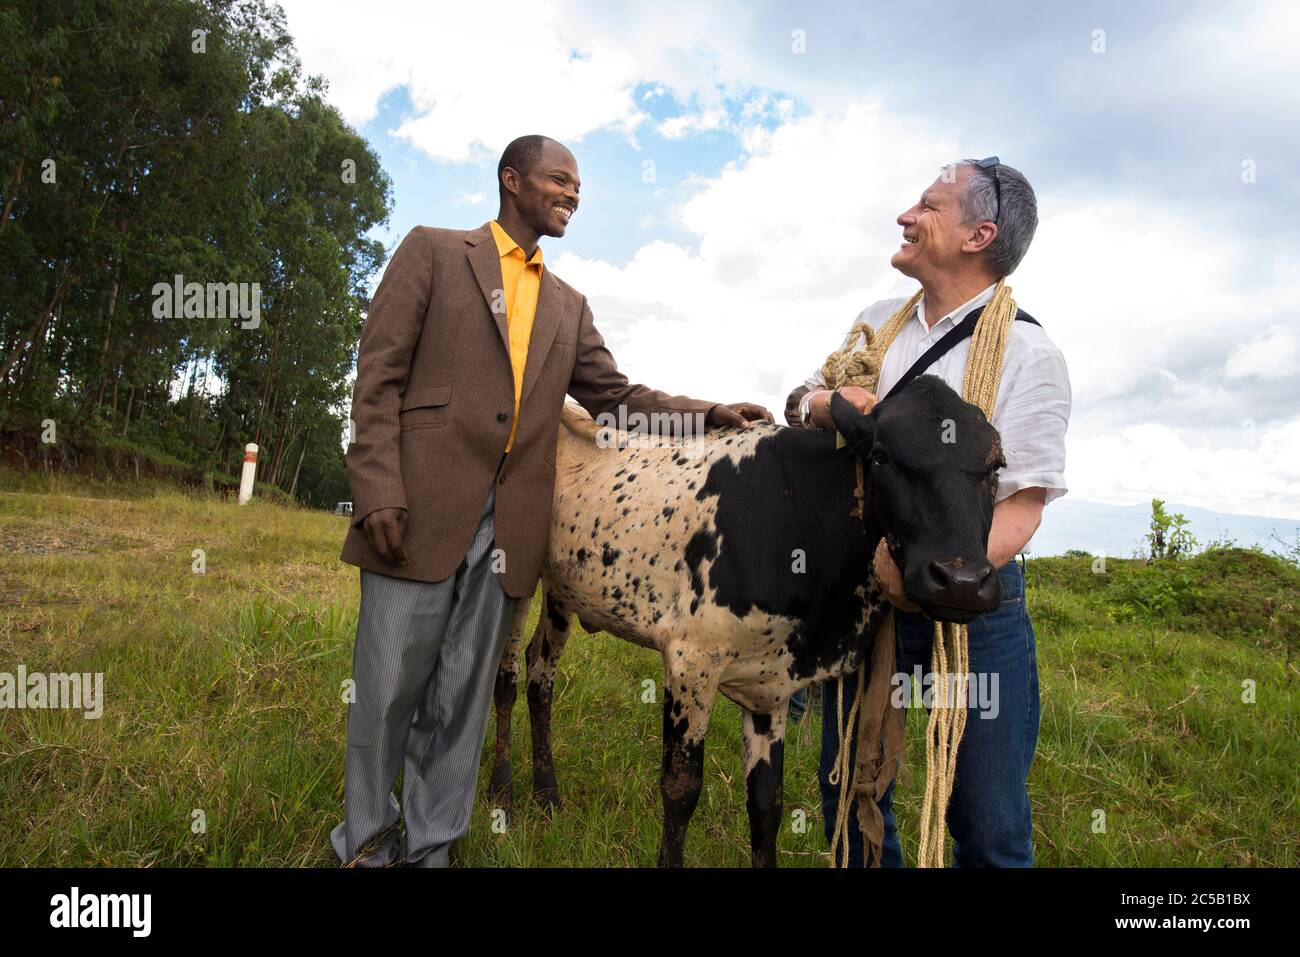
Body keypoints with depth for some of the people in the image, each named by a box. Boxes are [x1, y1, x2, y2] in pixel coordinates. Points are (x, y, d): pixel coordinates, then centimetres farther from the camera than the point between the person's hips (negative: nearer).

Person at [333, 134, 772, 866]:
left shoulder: (568, 305, 21)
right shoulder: (433, 251, 7)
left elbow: (615, 395, 20)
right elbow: (379, 375, -1)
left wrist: (709, 414, 7)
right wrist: (378, 491, -12)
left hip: (507, 526, 4)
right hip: (421, 510, -4)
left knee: (462, 701, 10)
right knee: (385, 691, 5)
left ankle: (431, 848, 25)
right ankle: (365, 845, 25)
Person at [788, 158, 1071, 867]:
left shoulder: (1027, 351, -9)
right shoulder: (878, 323, 9)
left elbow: (1023, 506, -15)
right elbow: (801, 398, 13)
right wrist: (822, 403, -12)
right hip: (861, 584, 5)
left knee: (988, 822, 8)